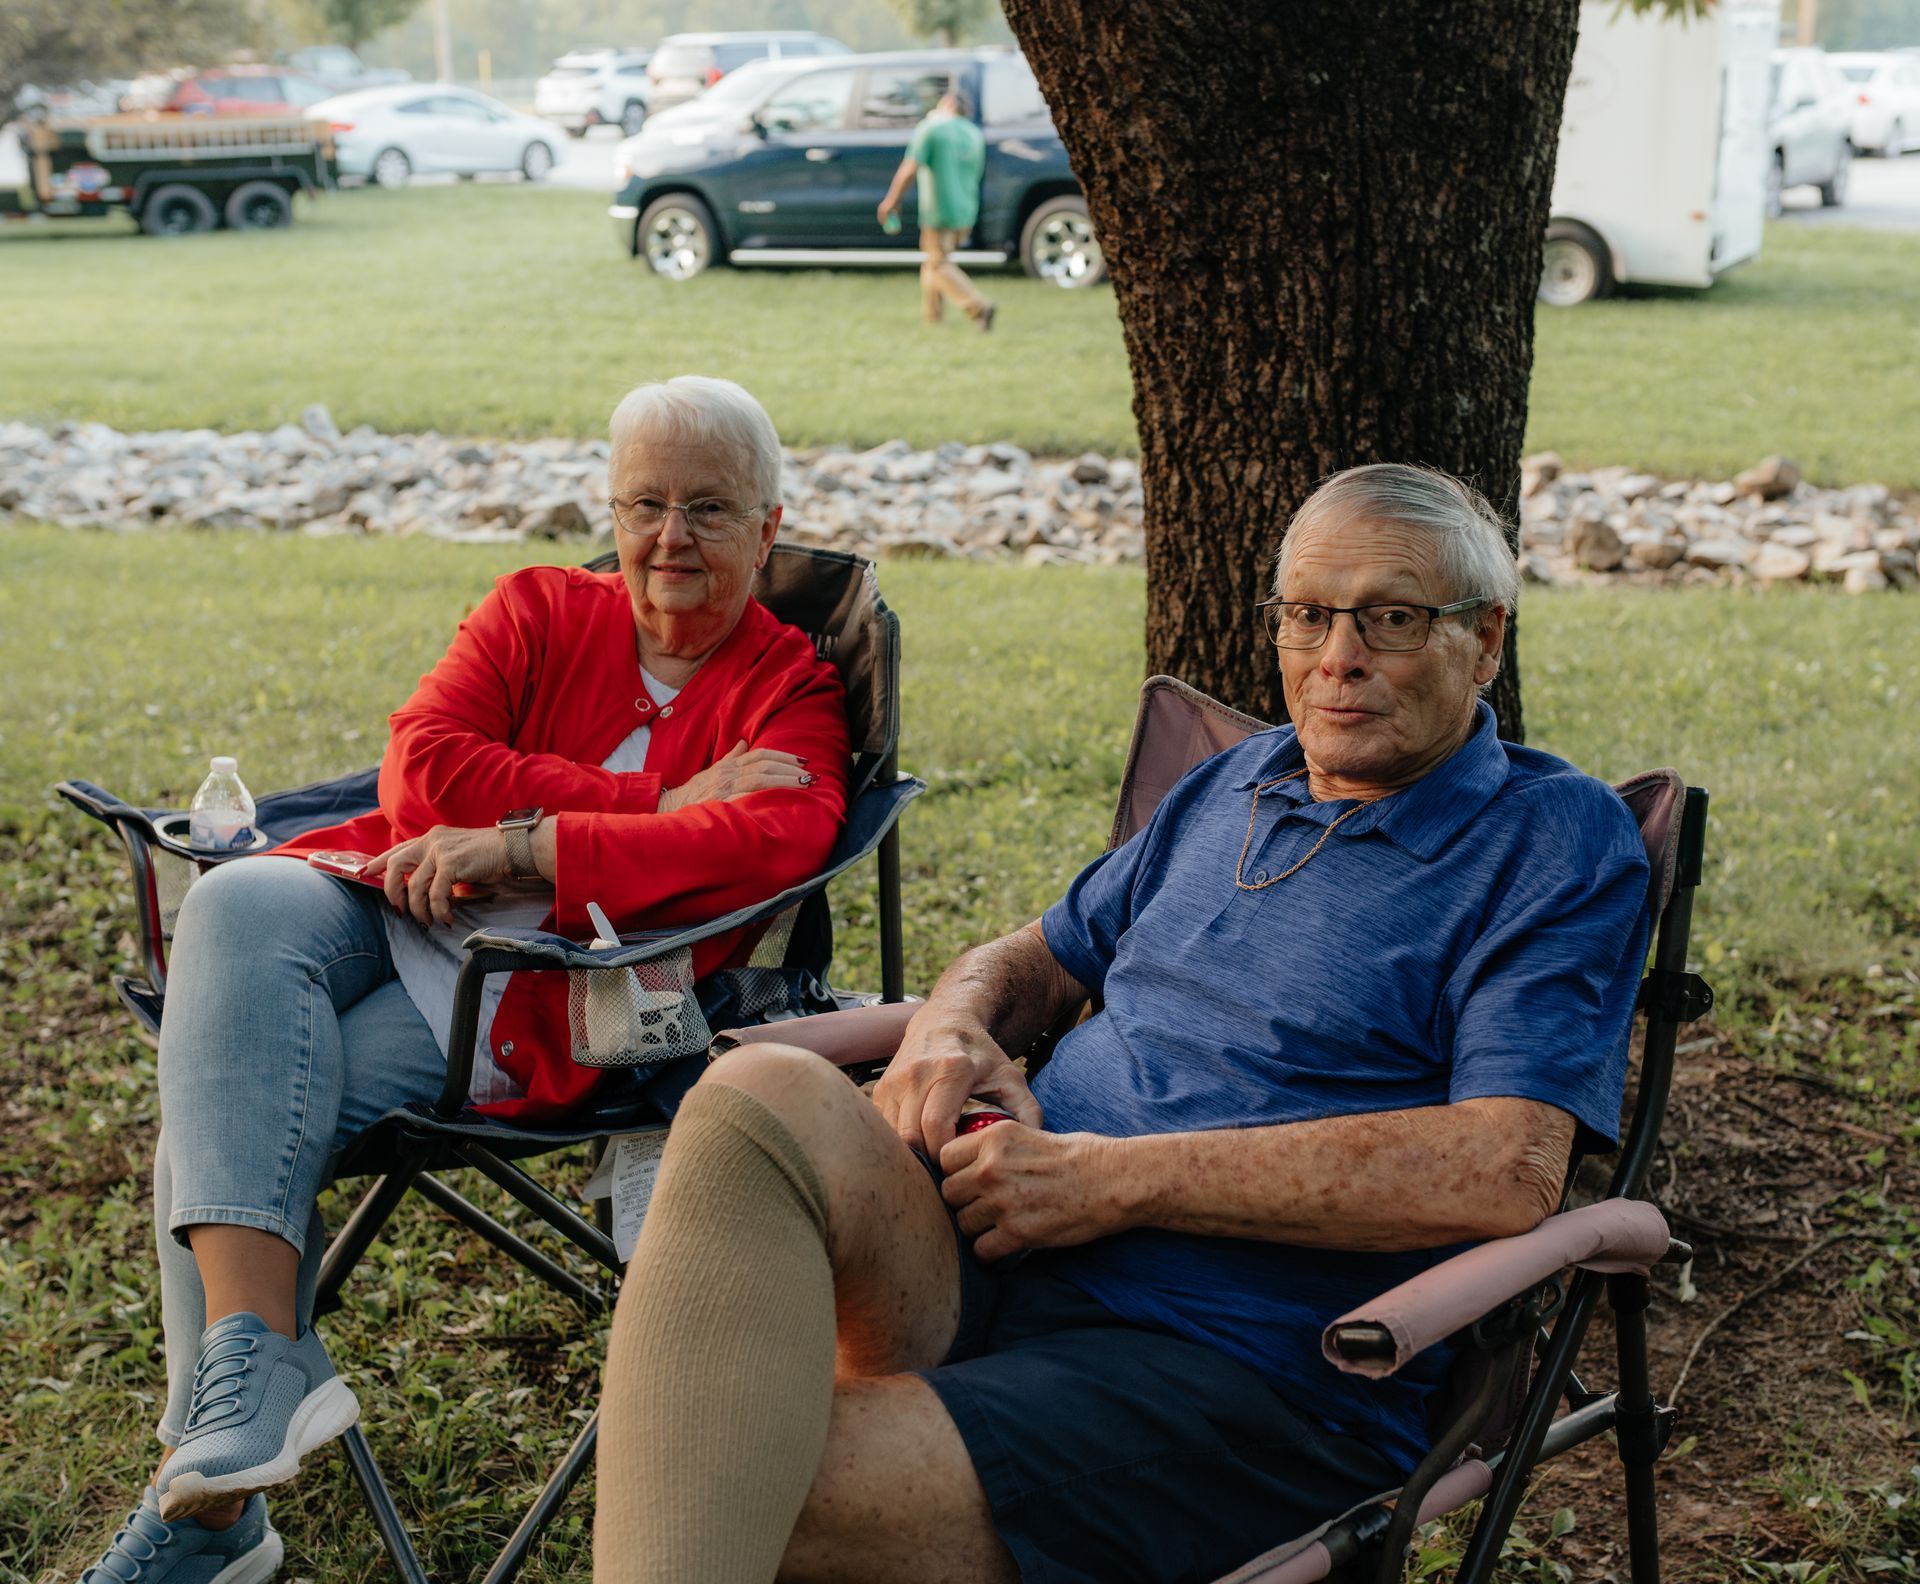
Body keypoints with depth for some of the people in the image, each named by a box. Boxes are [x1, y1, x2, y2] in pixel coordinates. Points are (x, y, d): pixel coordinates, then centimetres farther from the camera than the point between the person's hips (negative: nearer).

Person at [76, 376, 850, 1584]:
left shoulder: (794, 690, 6)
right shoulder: (540, 609, 16)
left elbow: (776, 839, -17)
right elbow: (421, 766, 0)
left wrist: (522, 846, -23)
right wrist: (658, 804, -8)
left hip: (534, 985, -4)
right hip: (394, 905, 4)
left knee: (223, 1114, -24)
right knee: (236, 909, -31)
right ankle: (255, 1365, -36)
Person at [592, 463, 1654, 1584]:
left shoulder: (1559, 840, 0)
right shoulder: (1232, 787, 22)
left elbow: (1505, 1171, -15)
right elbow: (1043, 958, 32)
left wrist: (1119, 1177, -15)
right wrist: (950, 1027, 4)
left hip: (1236, 1369, -6)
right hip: (995, 1257, 6)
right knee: (765, 1095, -29)